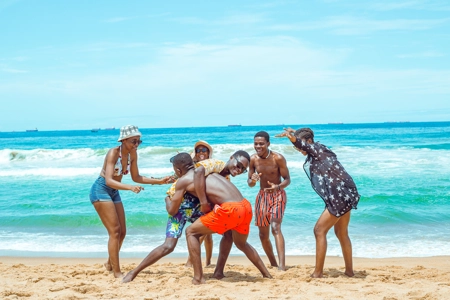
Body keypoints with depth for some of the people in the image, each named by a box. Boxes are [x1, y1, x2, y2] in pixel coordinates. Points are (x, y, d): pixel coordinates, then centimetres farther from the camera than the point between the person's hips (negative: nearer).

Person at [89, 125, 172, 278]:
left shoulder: (132, 154, -3)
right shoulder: (113, 153, -24)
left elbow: (136, 177, 7)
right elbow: (109, 180, -34)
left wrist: (159, 181, -2)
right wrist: (130, 187, -48)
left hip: (114, 192, 8)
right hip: (101, 190, -8)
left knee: (122, 232, 10)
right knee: (115, 231, -12)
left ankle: (110, 264, 31)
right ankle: (117, 272, -8)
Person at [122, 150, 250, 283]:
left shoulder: (226, 178, 14)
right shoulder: (216, 163, -13)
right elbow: (198, 171, -34)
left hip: (198, 207, 8)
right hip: (181, 203, -8)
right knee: (168, 246, -18)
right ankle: (133, 272, -3)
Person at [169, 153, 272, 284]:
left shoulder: (183, 180, 7)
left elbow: (172, 210, 14)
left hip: (229, 209, -7)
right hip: (246, 206, 7)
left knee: (191, 232, 9)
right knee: (241, 243, 33)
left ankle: (198, 278, 1)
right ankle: (267, 275, 38)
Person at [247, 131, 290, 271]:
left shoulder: (278, 158, -16)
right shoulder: (253, 159, -5)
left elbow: (287, 179, -11)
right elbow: (249, 182, 3)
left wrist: (278, 187, -33)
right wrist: (252, 181, -22)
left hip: (278, 195, -5)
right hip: (262, 196, 5)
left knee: (276, 227, -24)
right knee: (263, 234, 9)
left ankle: (282, 266, -31)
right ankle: (273, 264, 28)